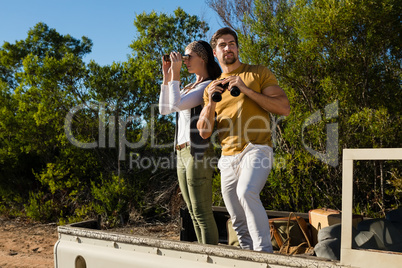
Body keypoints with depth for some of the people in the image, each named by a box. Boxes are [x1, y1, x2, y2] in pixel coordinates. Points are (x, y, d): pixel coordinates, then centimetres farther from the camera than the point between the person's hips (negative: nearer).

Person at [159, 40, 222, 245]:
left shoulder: (208, 86, -7)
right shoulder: (189, 88, 20)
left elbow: (177, 104, -17)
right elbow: (164, 109, 18)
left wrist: (176, 74, -9)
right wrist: (167, 76, 15)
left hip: (198, 152, -9)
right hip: (182, 153, 9)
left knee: (202, 213, -6)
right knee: (193, 213, 11)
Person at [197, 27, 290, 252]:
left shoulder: (259, 73, 7)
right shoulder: (212, 88, 18)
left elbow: (285, 108, -6)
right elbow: (204, 133, 11)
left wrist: (246, 89, -12)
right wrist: (211, 102, -6)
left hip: (256, 149, -5)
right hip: (228, 158, 5)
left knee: (247, 191, -33)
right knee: (239, 223, 6)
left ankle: (264, 251, -24)